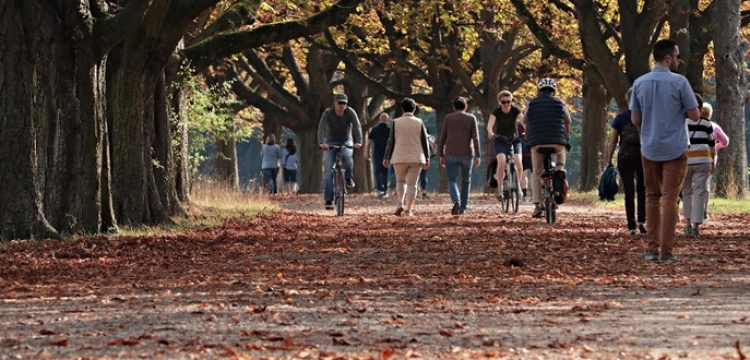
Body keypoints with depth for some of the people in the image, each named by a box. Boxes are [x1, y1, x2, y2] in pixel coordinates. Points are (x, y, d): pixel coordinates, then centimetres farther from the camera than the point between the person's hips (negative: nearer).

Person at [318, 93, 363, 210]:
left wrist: (358, 142, -43)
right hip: (330, 142, 0)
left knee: (347, 156, -35)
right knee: (328, 169, -12)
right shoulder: (327, 113, -18)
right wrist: (321, 143, -48)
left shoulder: (350, 112, -15)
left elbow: (357, 126, -26)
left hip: (346, 141, 0)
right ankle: (328, 200, -13)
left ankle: (349, 178, -9)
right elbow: (321, 128, -30)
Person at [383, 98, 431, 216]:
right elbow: (424, 141, 3)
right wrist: (427, 158, 9)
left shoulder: (396, 122, -2)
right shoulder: (419, 122, 0)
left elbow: (391, 142, 0)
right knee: (412, 183, 2)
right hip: (416, 158, 0)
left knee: (400, 181, 16)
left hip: (399, 157, 0)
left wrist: (386, 158, 6)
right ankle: (408, 210, -3)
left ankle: (401, 203, -5)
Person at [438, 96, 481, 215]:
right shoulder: (471, 118, 3)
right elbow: (475, 138, -5)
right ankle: (463, 208, 13)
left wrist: (441, 155, 7)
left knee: (452, 180, 0)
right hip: (467, 154, 1)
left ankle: (456, 201, -27)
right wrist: (478, 156, -7)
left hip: (451, 154, -1)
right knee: (466, 181, 14)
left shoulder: (448, 118, 4)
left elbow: (442, 138, 2)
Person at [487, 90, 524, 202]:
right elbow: (490, 125, -27)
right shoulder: (496, 112, -11)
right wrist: (490, 133, -50)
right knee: (501, 161, -27)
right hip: (500, 141, -1)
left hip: (514, 140, 1)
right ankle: (499, 189, -22)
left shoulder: (515, 111, -9)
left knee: (518, 162, -23)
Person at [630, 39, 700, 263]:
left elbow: (635, 119, 7)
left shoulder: (640, 83, 2)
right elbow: (695, 116, -8)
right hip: (675, 149, -4)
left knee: (652, 197, 14)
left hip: (649, 149, 4)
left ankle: (652, 248, 11)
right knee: (669, 199, -2)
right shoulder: (679, 82, -11)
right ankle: (666, 251, -4)